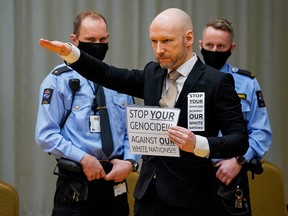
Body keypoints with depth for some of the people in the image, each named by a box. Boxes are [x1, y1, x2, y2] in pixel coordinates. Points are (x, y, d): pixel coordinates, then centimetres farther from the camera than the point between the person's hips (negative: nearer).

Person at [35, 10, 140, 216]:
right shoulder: (59, 80, -3)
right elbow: (46, 134, -8)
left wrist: (130, 161, -6)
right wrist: (83, 158, -15)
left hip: (115, 183, 4)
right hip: (75, 187, -4)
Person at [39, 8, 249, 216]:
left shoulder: (216, 81, -9)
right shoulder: (153, 74, 10)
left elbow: (240, 139, -12)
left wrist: (198, 144, -28)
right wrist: (70, 52, -5)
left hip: (188, 199, -5)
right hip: (148, 193, 6)